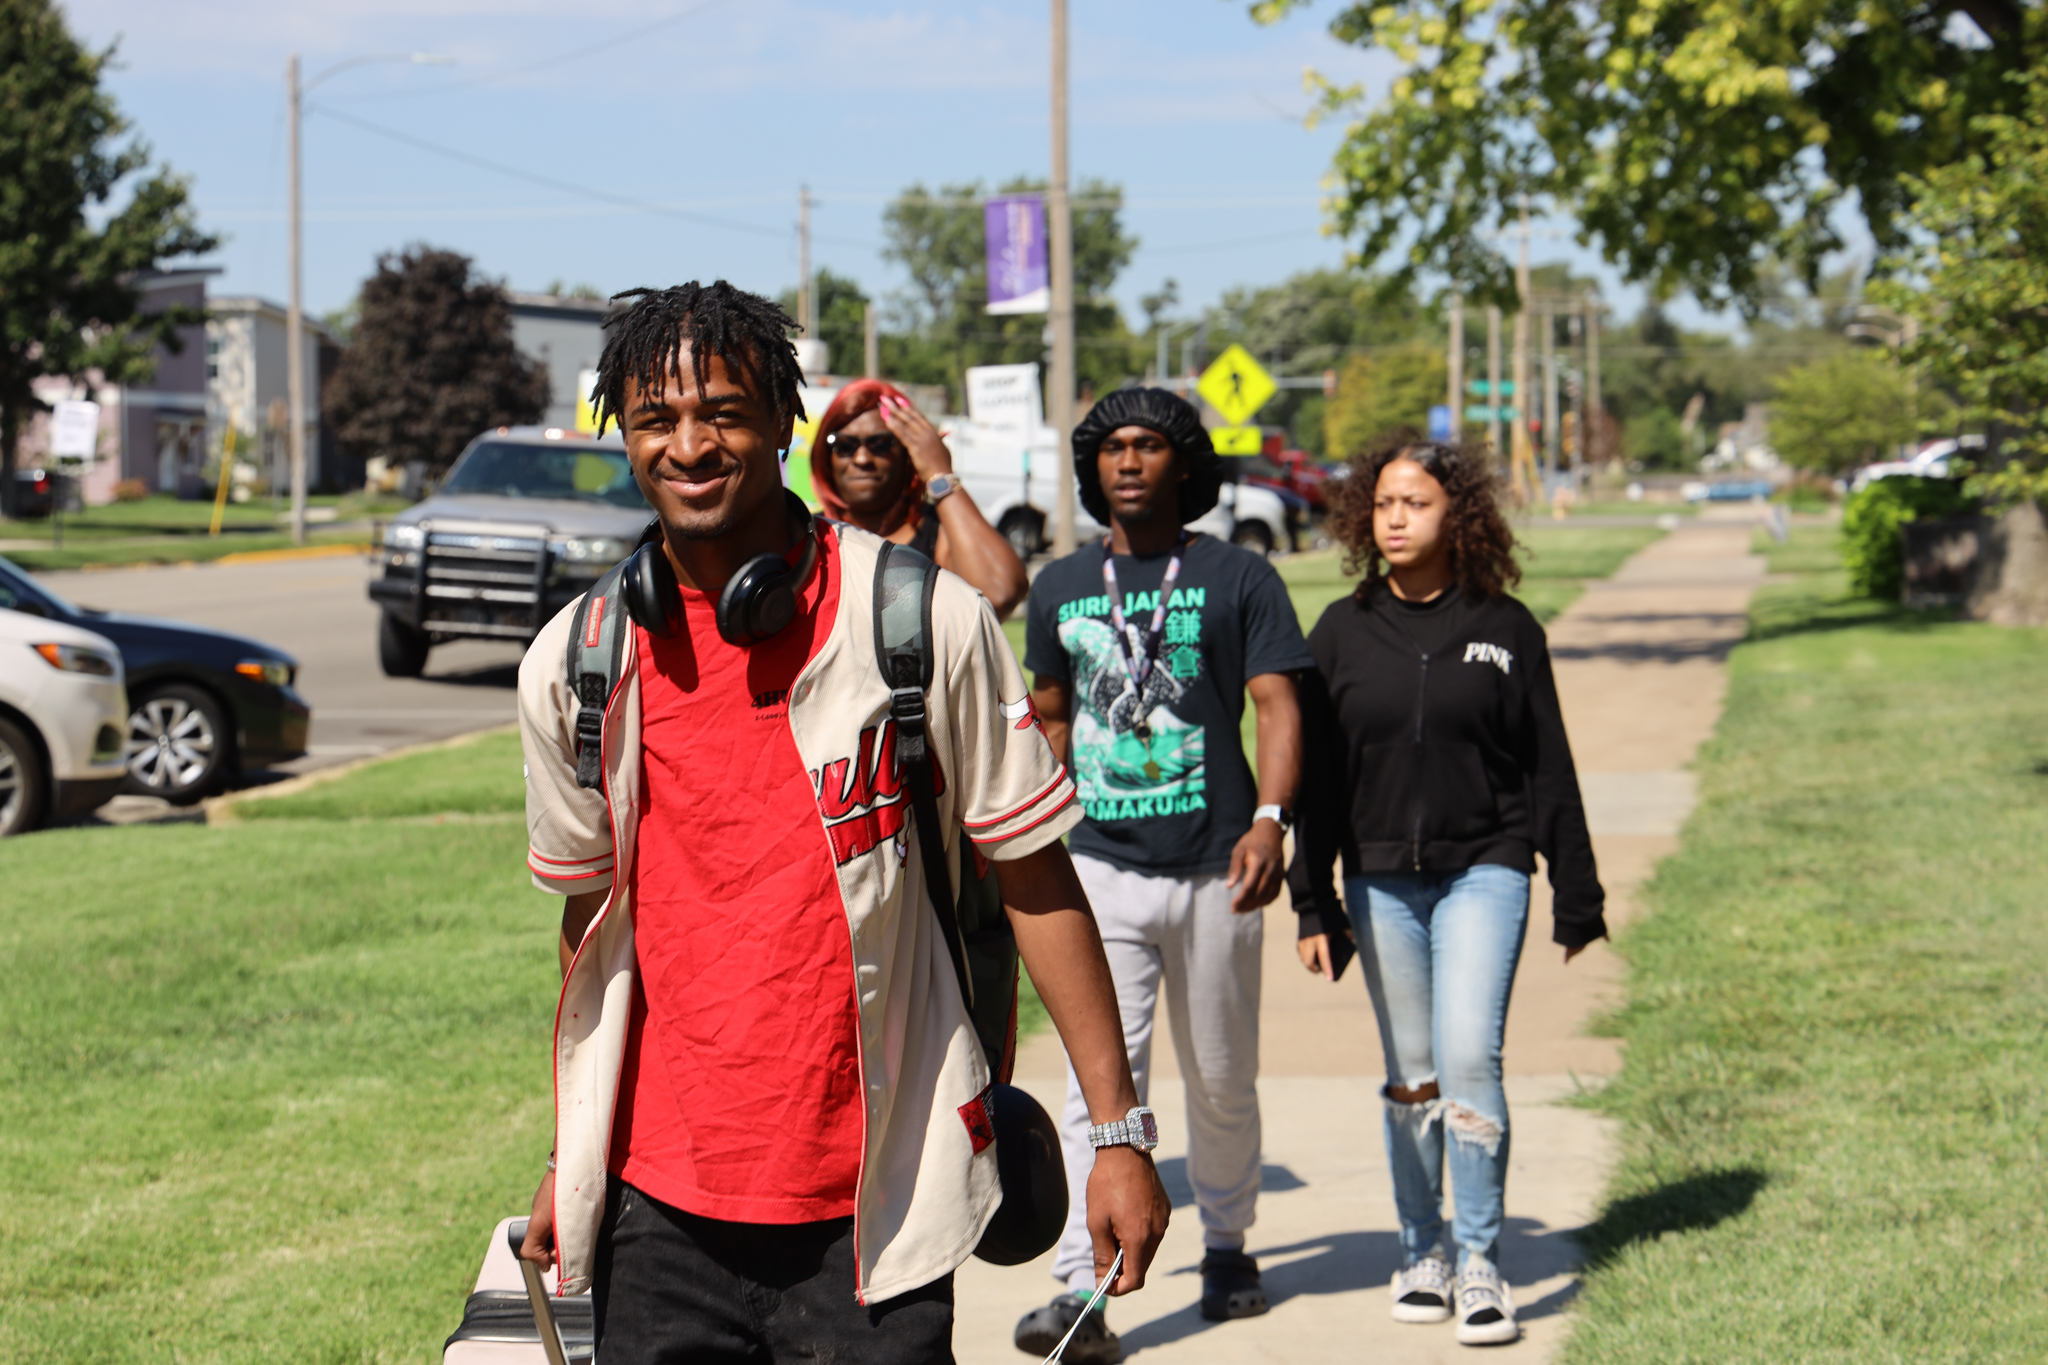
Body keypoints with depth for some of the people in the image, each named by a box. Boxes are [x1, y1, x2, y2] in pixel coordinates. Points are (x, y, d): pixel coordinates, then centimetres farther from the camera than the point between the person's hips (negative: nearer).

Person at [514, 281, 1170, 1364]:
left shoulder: (926, 623, -6)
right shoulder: (572, 665, 3)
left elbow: (1035, 877, -2)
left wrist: (1117, 1128, -4)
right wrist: (572, 1154, 18)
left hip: (874, 1212, -3)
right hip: (658, 1205, 3)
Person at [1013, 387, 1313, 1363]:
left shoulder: (1239, 578, 1)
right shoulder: (1060, 588, 10)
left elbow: (1277, 705, -7)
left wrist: (1269, 819, -23)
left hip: (1212, 872, -1)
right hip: (1100, 870, 1)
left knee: (1221, 1083, 12)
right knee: (1101, 1082, -12)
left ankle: (1225, 1246, 34)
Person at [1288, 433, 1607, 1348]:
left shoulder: (1504, 629, 1)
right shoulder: (1342, 633, 4)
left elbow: (1548, 768, 5)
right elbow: (1316, 778, 8)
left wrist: (1577, 897, 6)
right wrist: (1312, 905, 5)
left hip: (1485, 869, -2)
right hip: (1381, 880, 2)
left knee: (1468, 1058, -13)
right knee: (1410, 1075, 7)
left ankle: (1480, 1263, -5)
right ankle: (1422, 1253, 20)